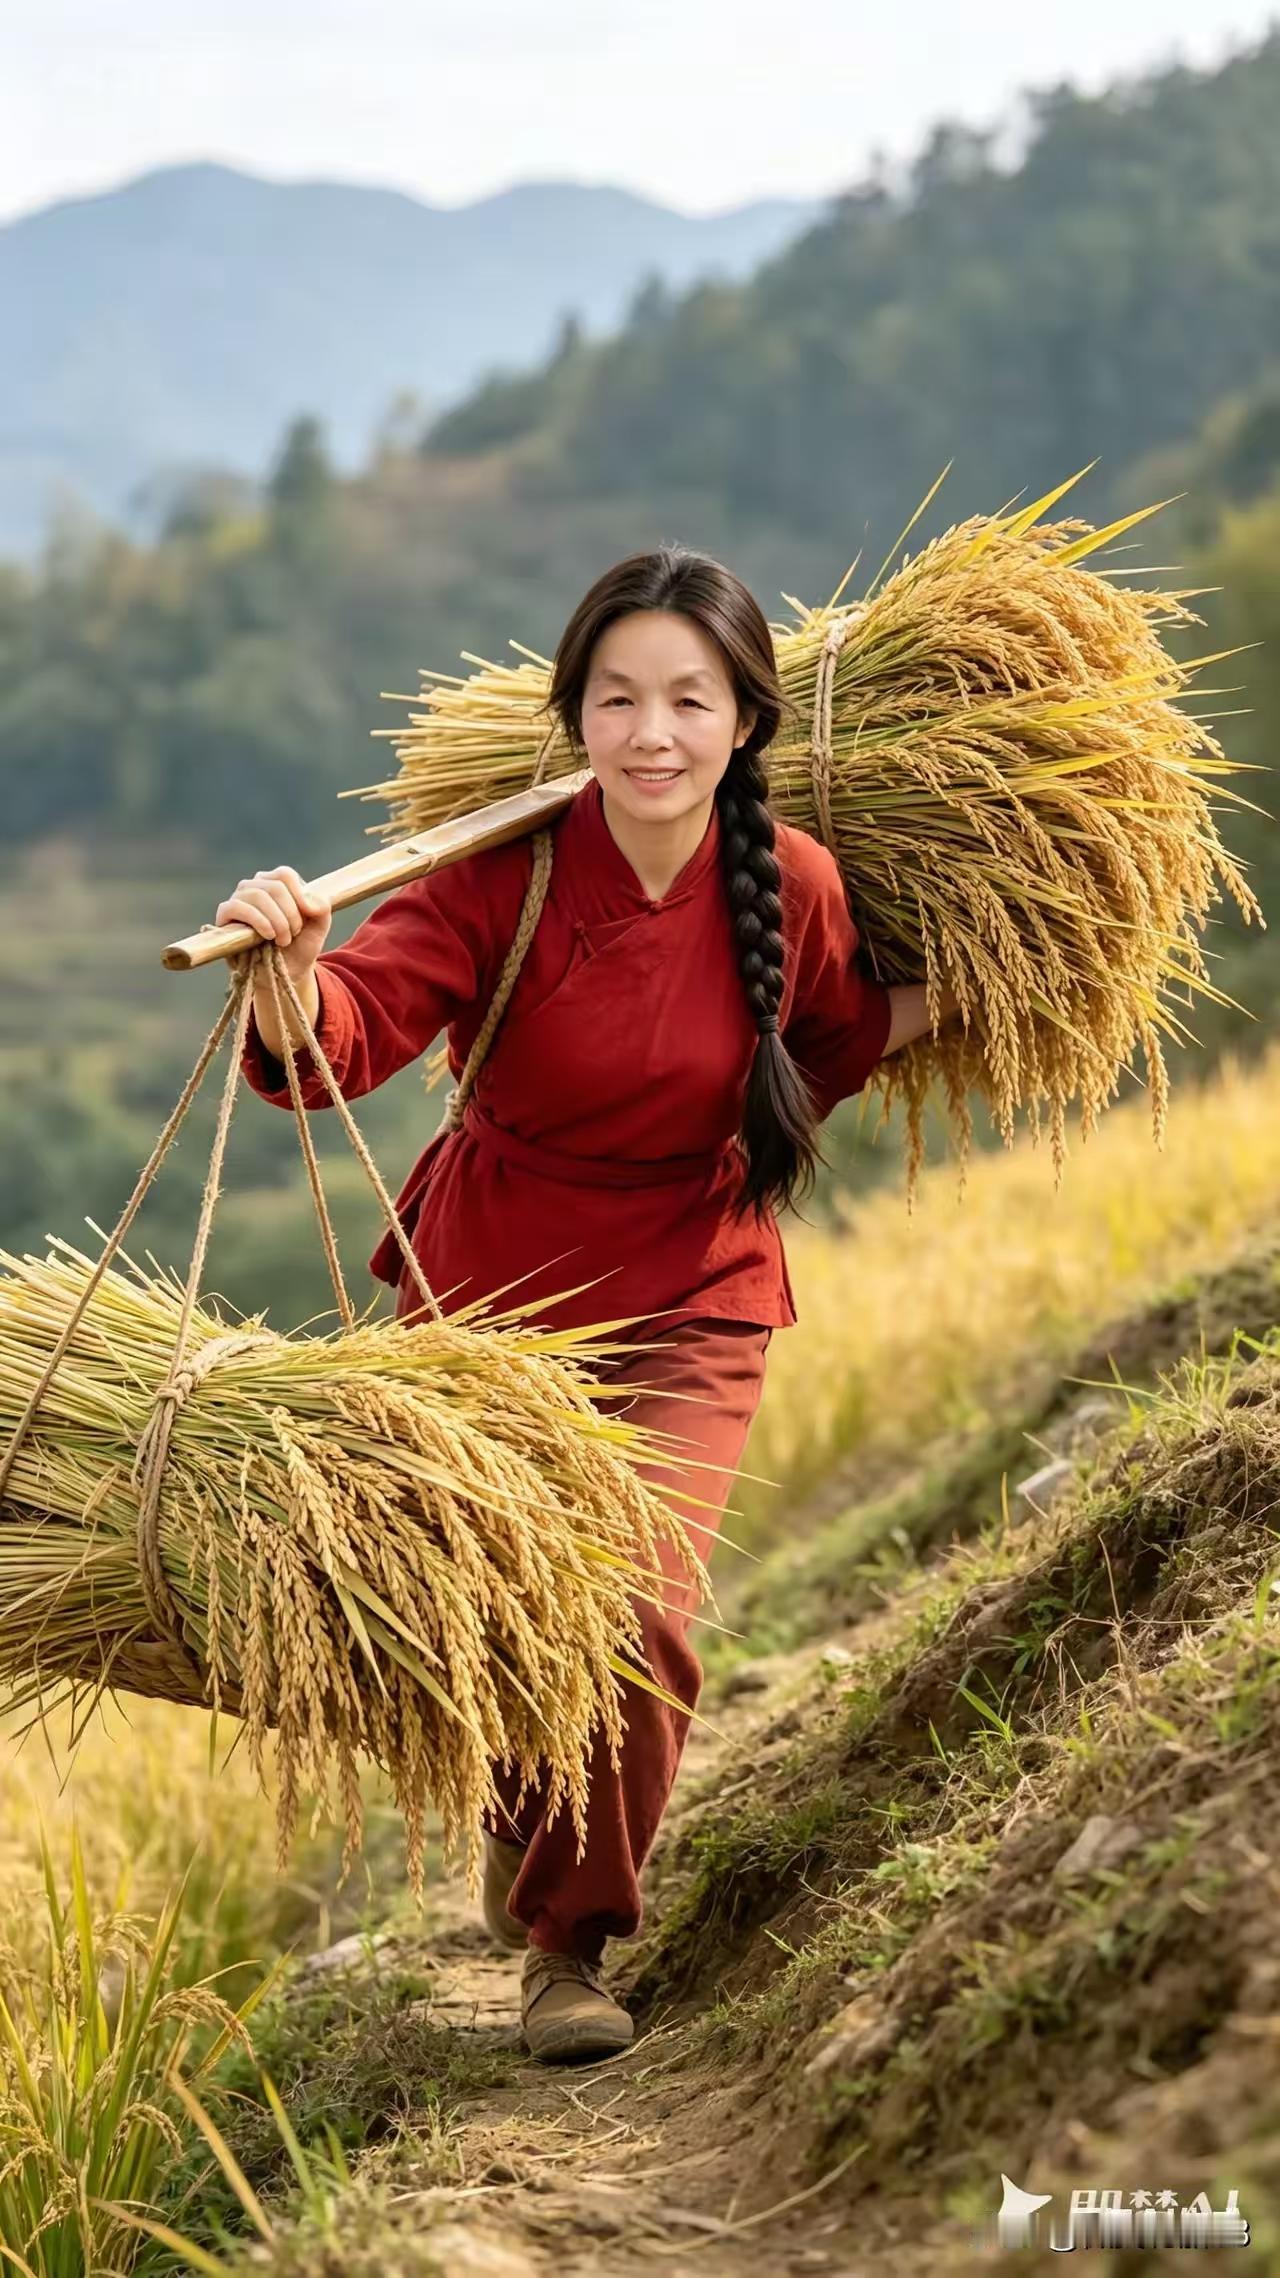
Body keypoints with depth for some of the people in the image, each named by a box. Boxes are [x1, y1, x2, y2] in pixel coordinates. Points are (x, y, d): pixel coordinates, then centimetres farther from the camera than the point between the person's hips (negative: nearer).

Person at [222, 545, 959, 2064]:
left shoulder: (793, 887, -13)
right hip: (487, 1296, 0)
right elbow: (347, 1038, -34)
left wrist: (945, 996, -6)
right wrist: (291, 973, -54)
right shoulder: (505, 878, -21)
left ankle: (572, 1934, 10)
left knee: (635, 1621, -16)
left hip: (687, 1309, 0)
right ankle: (525, 1822, 49)